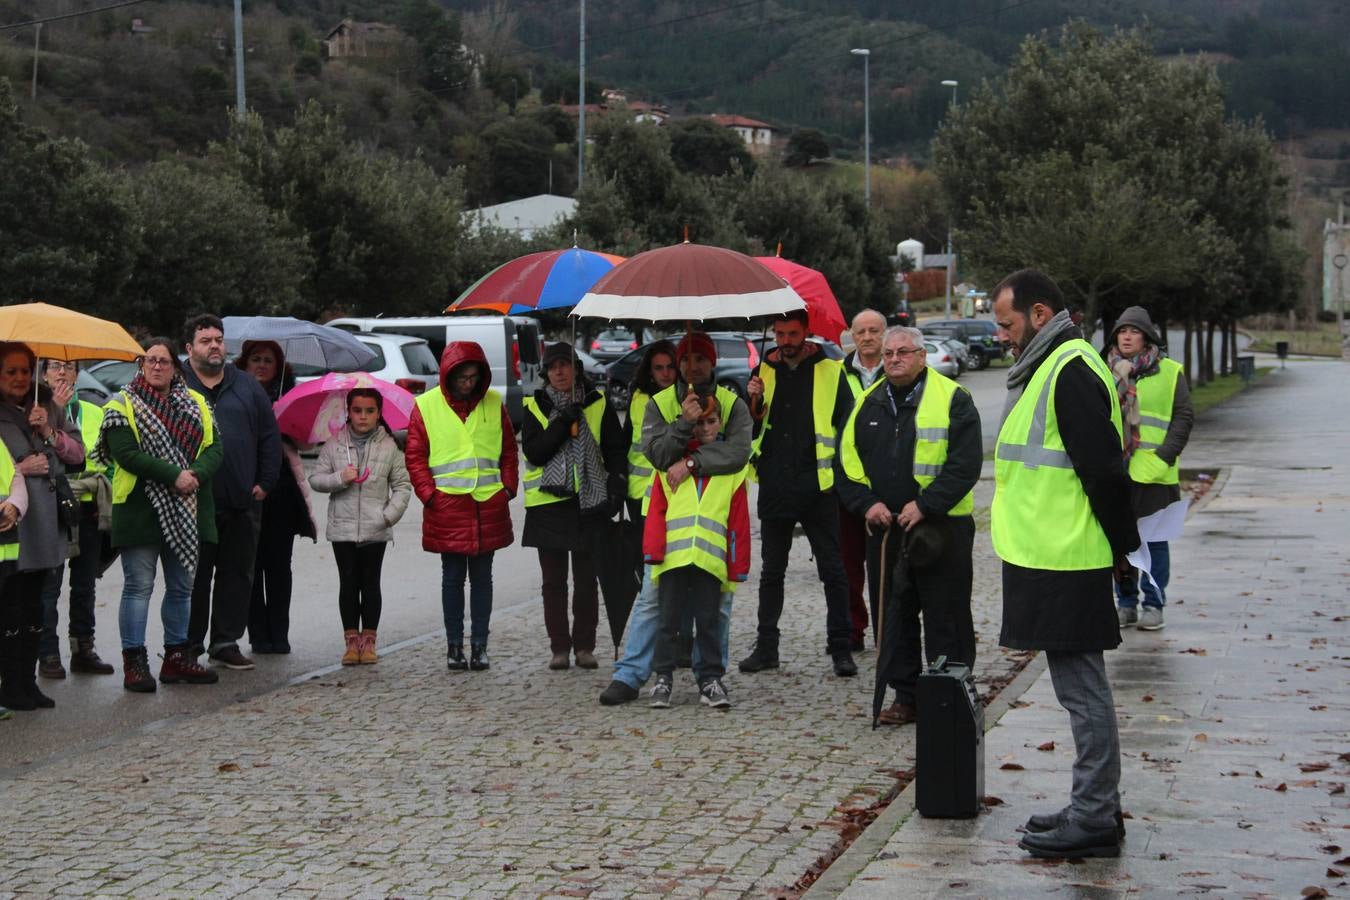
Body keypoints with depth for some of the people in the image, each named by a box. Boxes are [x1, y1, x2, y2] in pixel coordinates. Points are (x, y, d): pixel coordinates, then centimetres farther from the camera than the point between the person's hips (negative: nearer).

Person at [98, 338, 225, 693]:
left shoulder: (196, 403, 12)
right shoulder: (123, 405, -3)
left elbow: (215, 447, 5)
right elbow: (126, 454, -15)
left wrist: (197, 473, -16)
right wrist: (174, 475, -21)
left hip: (186, 511, 5)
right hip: (139, 508, -5)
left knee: (182, 586, 12)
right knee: (138, 586, -4)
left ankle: (177, 656, 22)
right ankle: (134, 661, -1)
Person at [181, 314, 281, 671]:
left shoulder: (247, 387, 11)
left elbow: (270, 437, 12)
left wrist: (265, 483, 4)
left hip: (243, 501, 4)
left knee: (237, 573, 7)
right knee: (194, 576, 2)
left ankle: (226, 642, 16)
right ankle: (189, 645, 10)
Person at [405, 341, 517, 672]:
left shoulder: (494, 403, 6)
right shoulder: (426, 406, -2)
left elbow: (509, 449, 13)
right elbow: (415, 456, 1)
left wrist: (508, 486, 2)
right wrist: (429, 493, -7)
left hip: (489, 504, 2)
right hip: (448, 504, -2)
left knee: (481, 576, 8)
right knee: (453, 576, 4)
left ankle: (479, 645, 13)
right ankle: (454, 645, 11)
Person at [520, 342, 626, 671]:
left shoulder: (597, 404, 5)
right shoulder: (535, 407, 3)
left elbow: (616, 449, 6)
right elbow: (533, 452, -8)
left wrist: (617, 486, -6)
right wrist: (562, 423, -17)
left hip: (588, 503, 0)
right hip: (549, 503, 0)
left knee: (586, 579, 4)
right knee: (553, 581, 4)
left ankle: (584, 646, 12)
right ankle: (559, 647, 11)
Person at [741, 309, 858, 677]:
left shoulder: (830, 372, 1)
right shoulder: (764, 372, 10)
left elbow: (847, 424, 5)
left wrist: (837, 463, -4)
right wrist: (754, 402, -6)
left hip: (817, 485, -3)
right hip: (775, 487, 3)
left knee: (832, 570, 0)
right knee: (771, 571, 10)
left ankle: (841, 648, 5)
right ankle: (766, 647, 17)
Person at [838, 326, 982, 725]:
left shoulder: (952, 399, -4)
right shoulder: (868, 404, 12)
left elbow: (965, 463, -10)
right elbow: (847, 461, 13)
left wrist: (924, 504, -17)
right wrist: (867, 503, -3)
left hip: (941, 528, -5)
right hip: (884, 529, 5)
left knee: (945, 618, -2)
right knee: (893, 616, 8)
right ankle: (905, 697, 17)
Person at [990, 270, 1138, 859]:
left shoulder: (1070, 372, -17)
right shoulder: (1050, 368, 17)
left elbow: (1103, 469, -21)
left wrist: (1121, 546, -14)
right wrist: (1119, 546, 22)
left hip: (1066, 564, -11)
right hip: (1054, 560, 11)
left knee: (1081, 688, -5)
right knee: (1079, 685, 15)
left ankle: (1094, 819, 0)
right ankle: (1093, 807, 22)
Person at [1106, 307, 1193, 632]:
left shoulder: (1169, 372, 0)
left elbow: (1184, 417, -2)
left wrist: (1164, 458, -11)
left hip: (1152, 473, -3)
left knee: (1154, 541, 4)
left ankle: (1153, 604, 13)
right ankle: (1126, 603, 17)